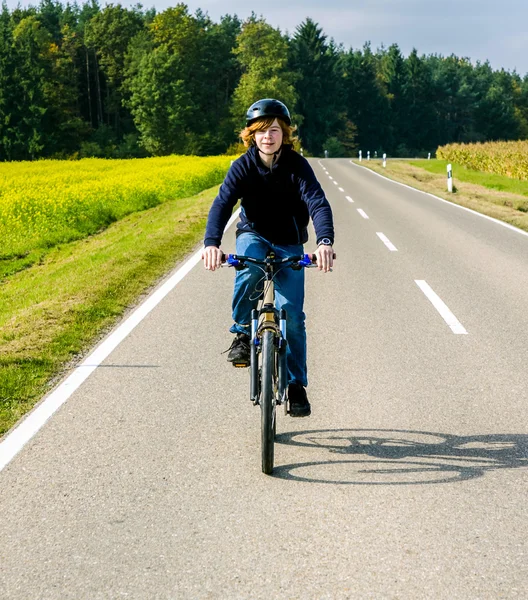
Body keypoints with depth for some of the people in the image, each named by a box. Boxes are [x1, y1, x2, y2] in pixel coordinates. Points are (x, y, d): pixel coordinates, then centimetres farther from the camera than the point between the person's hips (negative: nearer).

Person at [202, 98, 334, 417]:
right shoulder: (243, 166, -13)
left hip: (289, 243, 0)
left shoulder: (297, 166, -15)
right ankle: (242, 332, -17)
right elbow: (222, 203, -25)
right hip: (253, 235, 0)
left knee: (292, 315, -7)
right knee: (249, 266, -37)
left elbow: (318, 203, -28)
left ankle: (296, 385, 7)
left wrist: (325, 241, -48)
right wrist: (212, 242, -44)